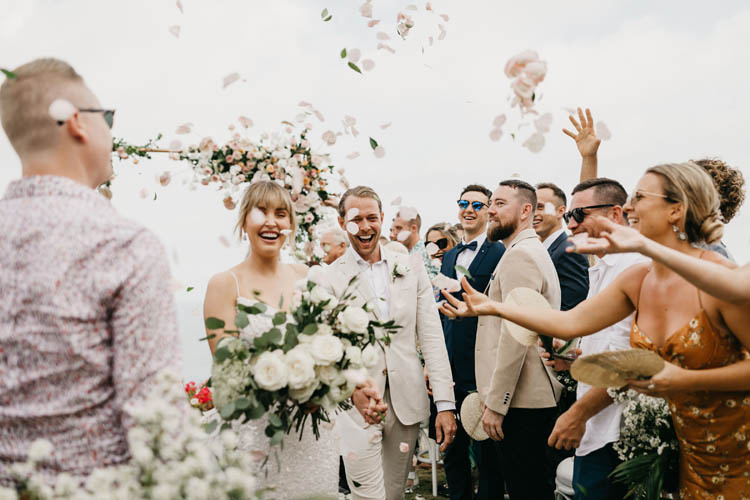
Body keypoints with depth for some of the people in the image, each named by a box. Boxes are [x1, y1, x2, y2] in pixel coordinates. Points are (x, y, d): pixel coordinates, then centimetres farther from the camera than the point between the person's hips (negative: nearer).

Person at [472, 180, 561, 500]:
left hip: (521, 404, -10)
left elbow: (515, 336, -21)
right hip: (537, 399, 10)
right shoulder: (535, 251, 19)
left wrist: (495, 404, -19)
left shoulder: (519, 256, -14)